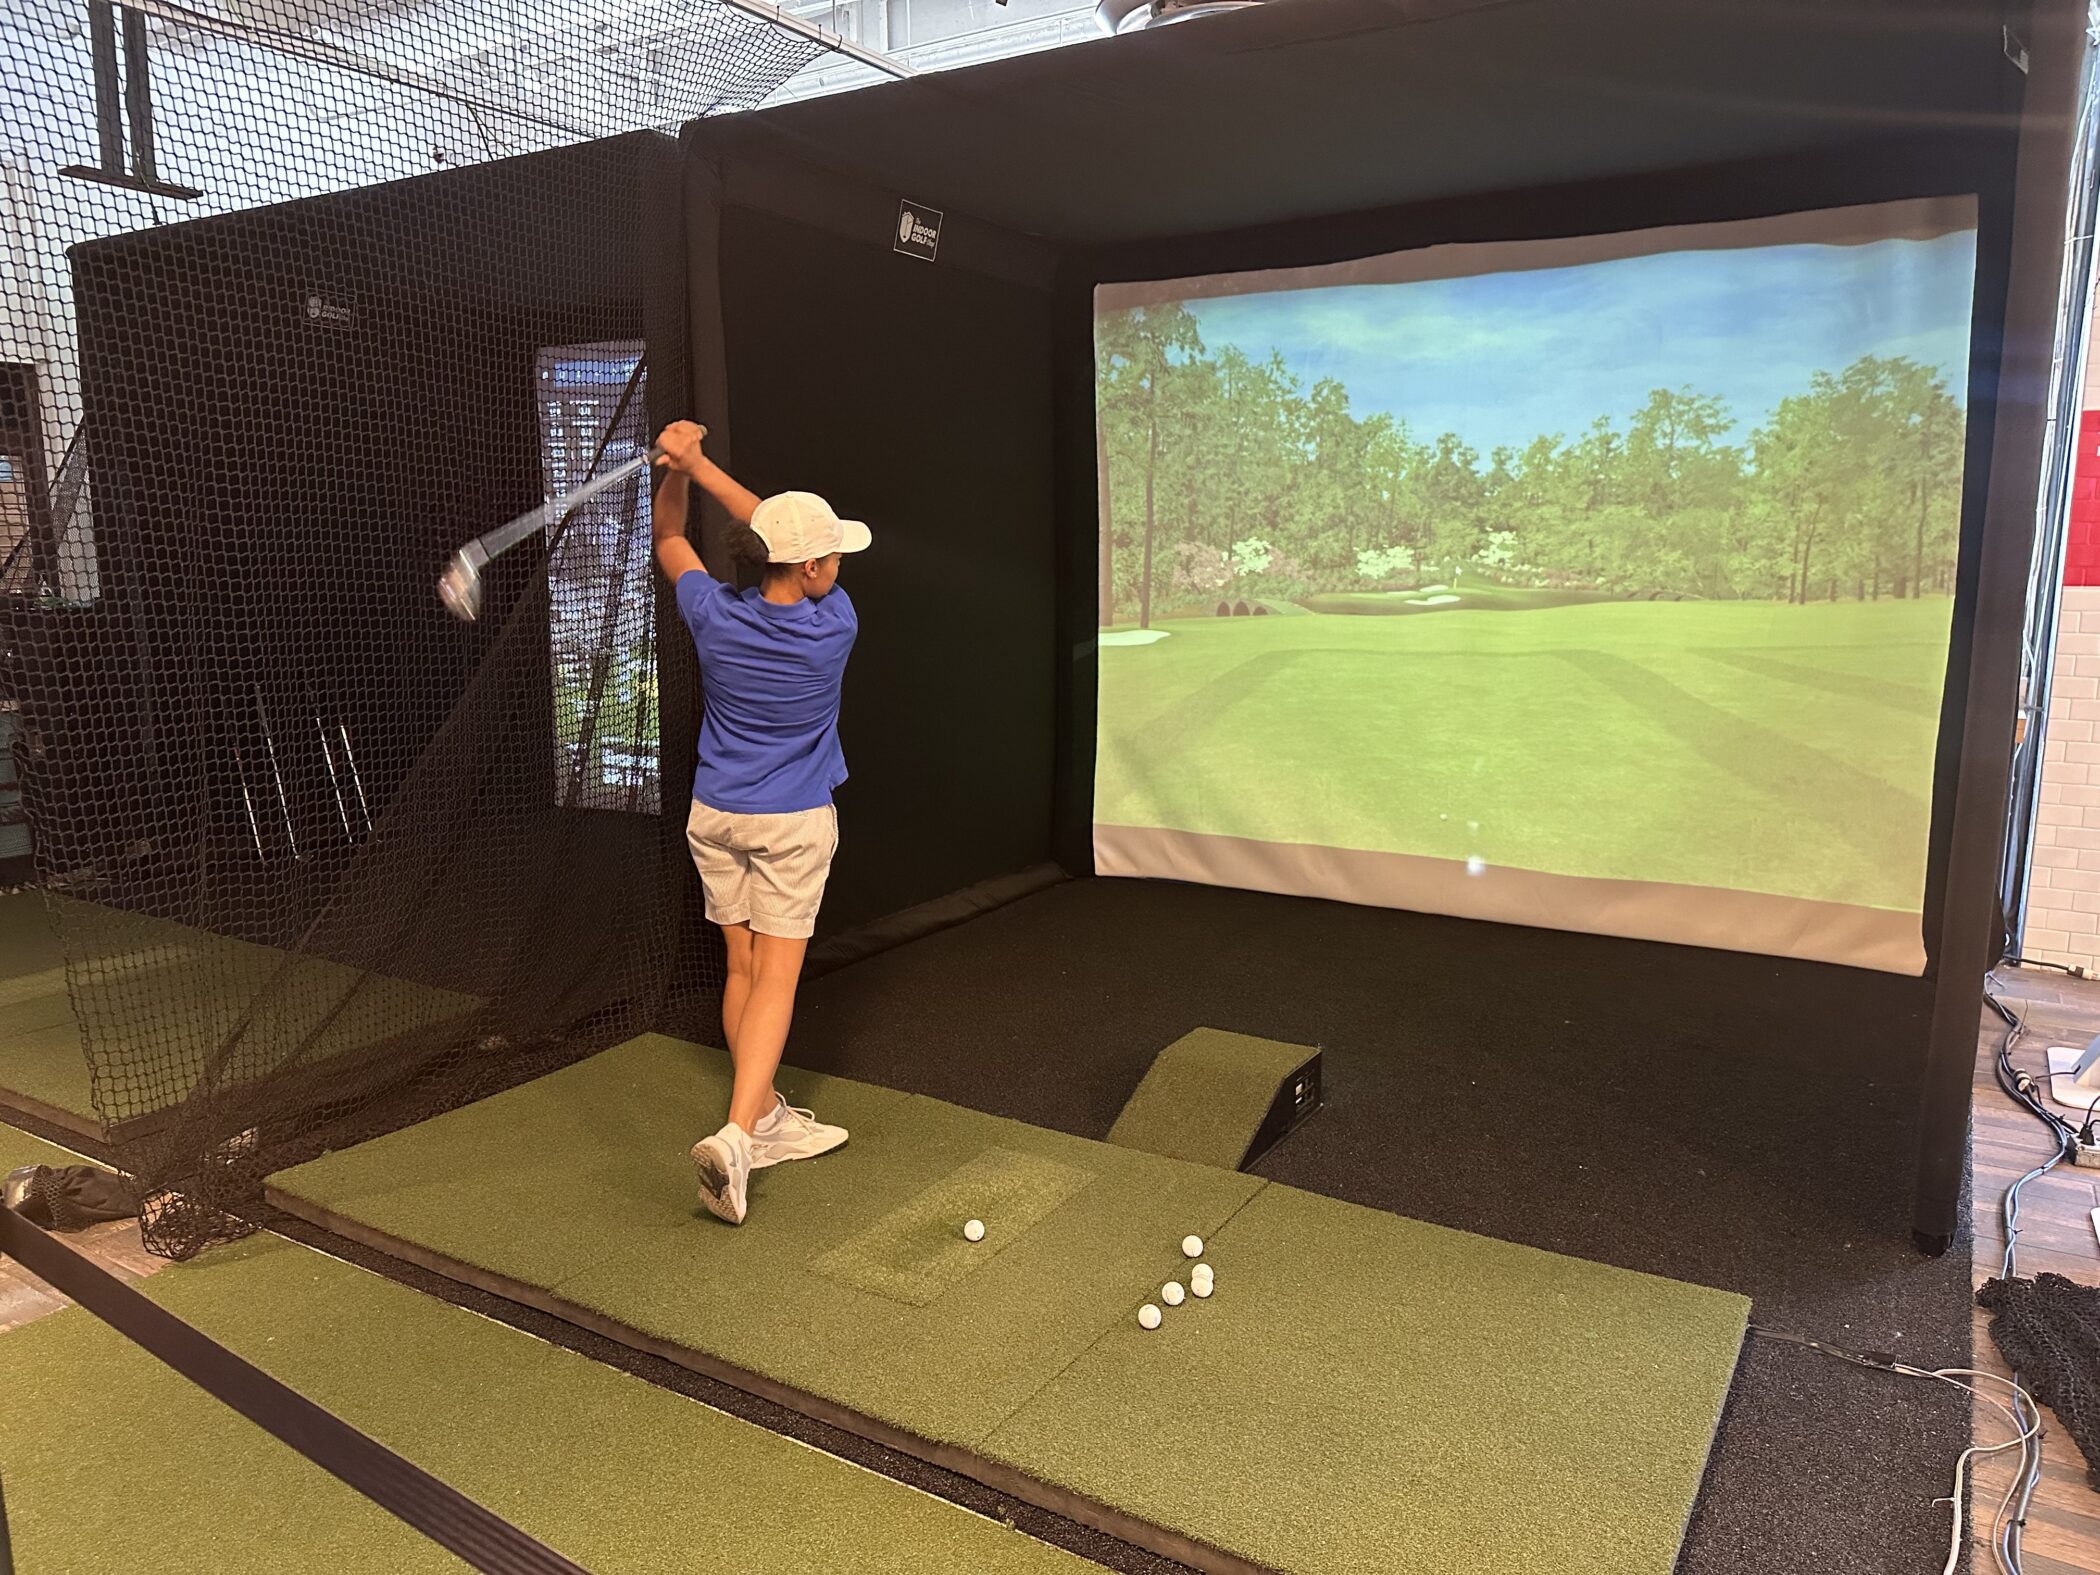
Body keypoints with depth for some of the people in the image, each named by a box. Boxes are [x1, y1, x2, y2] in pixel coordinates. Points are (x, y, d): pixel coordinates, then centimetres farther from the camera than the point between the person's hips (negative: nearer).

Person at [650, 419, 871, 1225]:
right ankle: (737, 1134, -14)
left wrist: (676, 471, -3)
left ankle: (768, 1118, 25)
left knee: (743, 967, 13)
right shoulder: (833, 628, -16)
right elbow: (767, 527, -3)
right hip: (793, 825, -4)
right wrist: (697, 464, -6)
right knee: (776, 977, -1)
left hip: (714, 818, 4)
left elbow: (668, 539, 11)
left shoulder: (714, 619, -10)